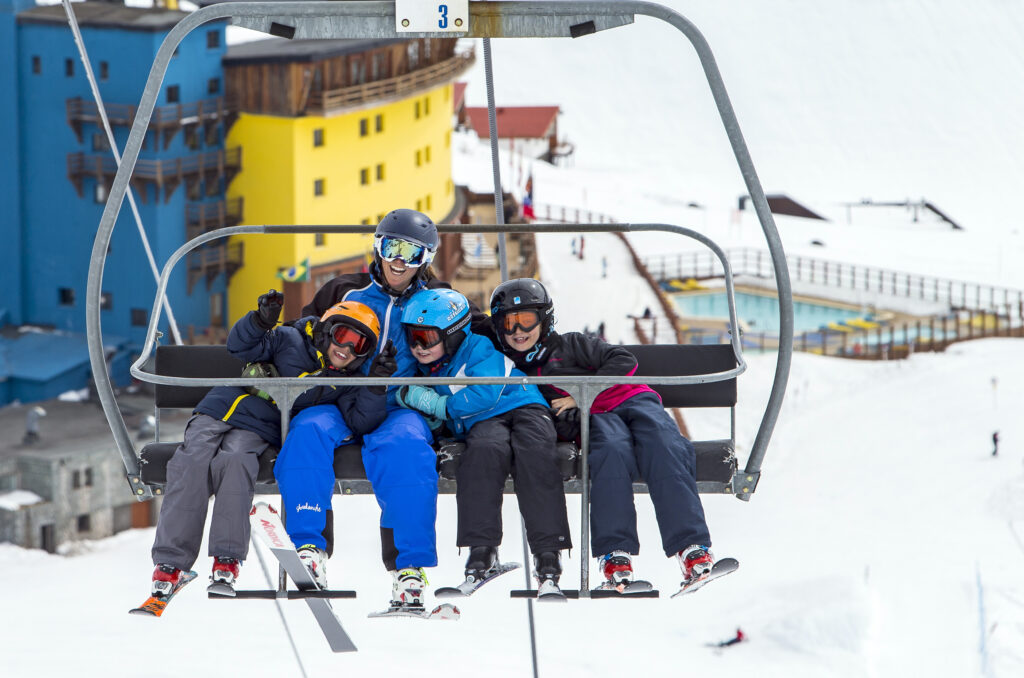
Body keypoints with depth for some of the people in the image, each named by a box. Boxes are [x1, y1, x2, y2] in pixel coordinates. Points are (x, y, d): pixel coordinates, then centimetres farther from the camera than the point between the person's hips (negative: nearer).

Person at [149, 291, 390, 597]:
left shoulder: (344, 386, 9)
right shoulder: (291, 342, 5)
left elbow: (362, 423, -2)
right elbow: (240, 346, -1)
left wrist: (377, 388, -16)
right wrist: (261, 321, -19)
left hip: (257, 432, 0)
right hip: (219, 411, 0)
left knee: (234, 462, -33)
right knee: (193, 463, -25)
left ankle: (227, 558, -32)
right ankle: (170, 561, -23)